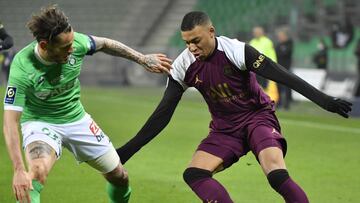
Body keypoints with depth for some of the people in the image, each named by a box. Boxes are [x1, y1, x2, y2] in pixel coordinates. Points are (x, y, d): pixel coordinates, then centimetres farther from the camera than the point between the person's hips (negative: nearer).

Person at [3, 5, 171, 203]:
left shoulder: (75, 43, -21)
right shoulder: (22, 69, -33)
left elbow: (104, 44, 2)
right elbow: (10, 122, -33)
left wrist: (143, 59, 7)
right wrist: (19, 170, -42)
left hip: (76, 118, 5)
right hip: (40, 122, -5)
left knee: (119, 176, 10)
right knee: (38, 170, -37)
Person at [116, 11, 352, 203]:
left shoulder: (236, 51, -23)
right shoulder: (183, 66, -10)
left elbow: (282, 75, -25)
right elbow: (163, 113, -3)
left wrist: (323, 100, -32)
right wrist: (129, 149, -6)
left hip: (258, 117, -4)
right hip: (225, 127, 5)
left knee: (277, 176, -27)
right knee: (194, 174, -17)